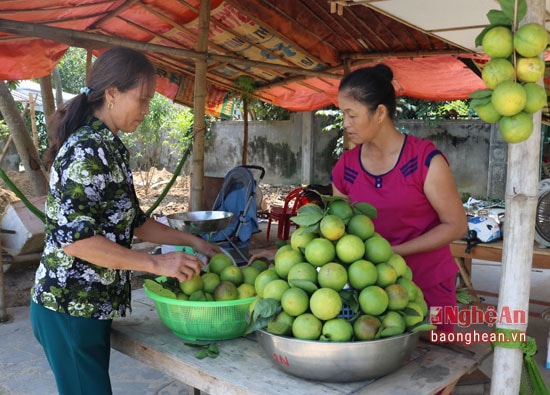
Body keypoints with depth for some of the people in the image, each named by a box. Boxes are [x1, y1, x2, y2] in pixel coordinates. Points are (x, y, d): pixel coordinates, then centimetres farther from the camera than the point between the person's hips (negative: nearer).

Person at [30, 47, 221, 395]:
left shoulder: (111, 148, 10)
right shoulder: (88, 150, -19)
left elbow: (131, 220, 15)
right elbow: (74, 237, -25)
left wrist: (193, 241, 12)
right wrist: (157, 264, -24)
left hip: (93, 304, 9)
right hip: (72, 306, -9)